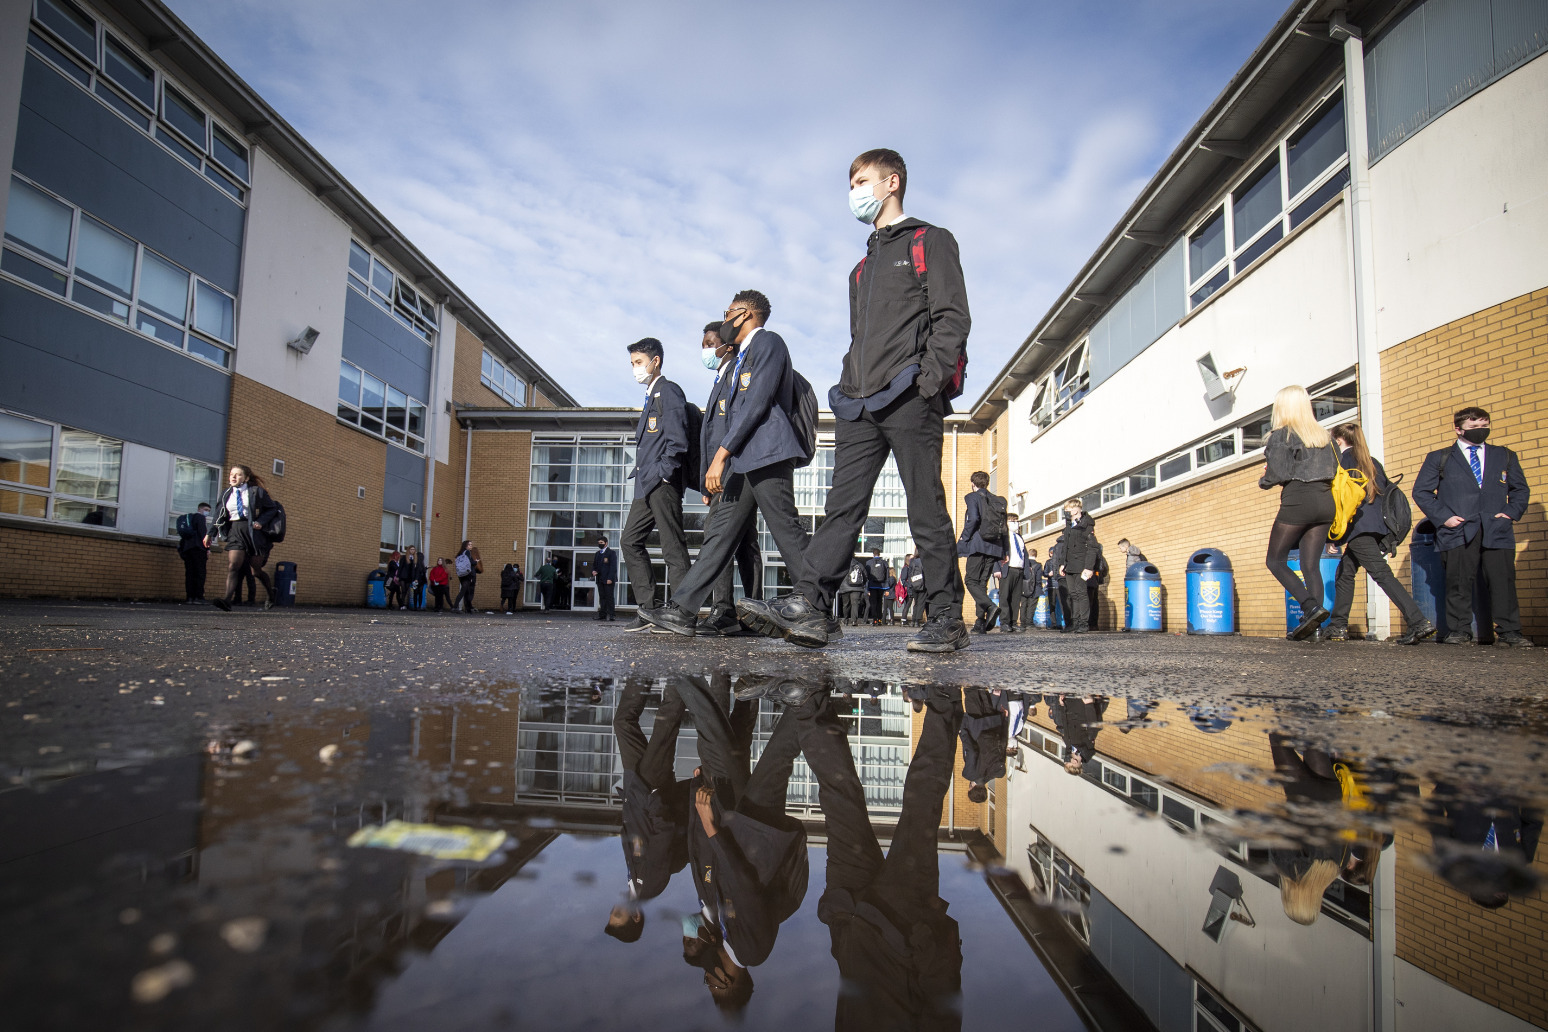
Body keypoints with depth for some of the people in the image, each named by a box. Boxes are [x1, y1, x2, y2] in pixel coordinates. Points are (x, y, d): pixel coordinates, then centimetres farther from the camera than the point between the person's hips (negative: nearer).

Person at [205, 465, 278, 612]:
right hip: (235, 532, 3)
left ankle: (270, 592, 31)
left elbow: (271, 508, 4)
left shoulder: (256, 492, 1)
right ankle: (227, 600, -23)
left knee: (256, 570, 5)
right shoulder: (226, 494, 13)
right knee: (232, 566, -14)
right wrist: (210, 533, 7)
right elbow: (218, 516, 14)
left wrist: (260, 522, -10)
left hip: (254, 532, -3)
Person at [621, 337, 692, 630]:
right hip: (646, 485, 10)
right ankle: (648, 608, 9)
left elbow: (676, 439, -14)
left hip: (663, 484, -10)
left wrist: (663, 473, -18)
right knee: (631, 541, 7)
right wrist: (641, 473, 15)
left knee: (673, 548, -9)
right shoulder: (651, 397, 25)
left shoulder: (668, 391, -4)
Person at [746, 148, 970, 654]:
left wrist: (930, 379, -16)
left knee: (926, 510, -5)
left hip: (909, 400, -6)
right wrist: (847, 389, 14)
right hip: (860, 405, 7)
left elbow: (953, 317, -3)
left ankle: (947, 619, 3)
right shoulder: (864, 266, 30)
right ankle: (809, 607, -10)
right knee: (843, 505, -4)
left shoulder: (931, 242, 9)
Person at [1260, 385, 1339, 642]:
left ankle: (1311, 606, -15)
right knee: (1311, 565, 7)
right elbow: (1335, 469, 15)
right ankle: (1312, 623, 0)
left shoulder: (1281, 435, -4)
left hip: (1297, 501, -6)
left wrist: (1262, 480, 9)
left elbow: (1277, 474, -12)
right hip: (1325, 501, 6)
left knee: (1275, 561, 4)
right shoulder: (1324, 434, 15)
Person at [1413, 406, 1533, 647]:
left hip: (1497, 530, 2)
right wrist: (1443, 517, -5)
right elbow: (1421, 491, 6)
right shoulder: (1439, 458, 11)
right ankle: (1458, 631, 3)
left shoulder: (1505, 457, 19)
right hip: (1458, 530, -2)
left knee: (1503, 580, -2)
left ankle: (1509, 631, 5)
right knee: (1459, 582, -3)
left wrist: (1512, 512, 3)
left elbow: (1520, 489, 21)